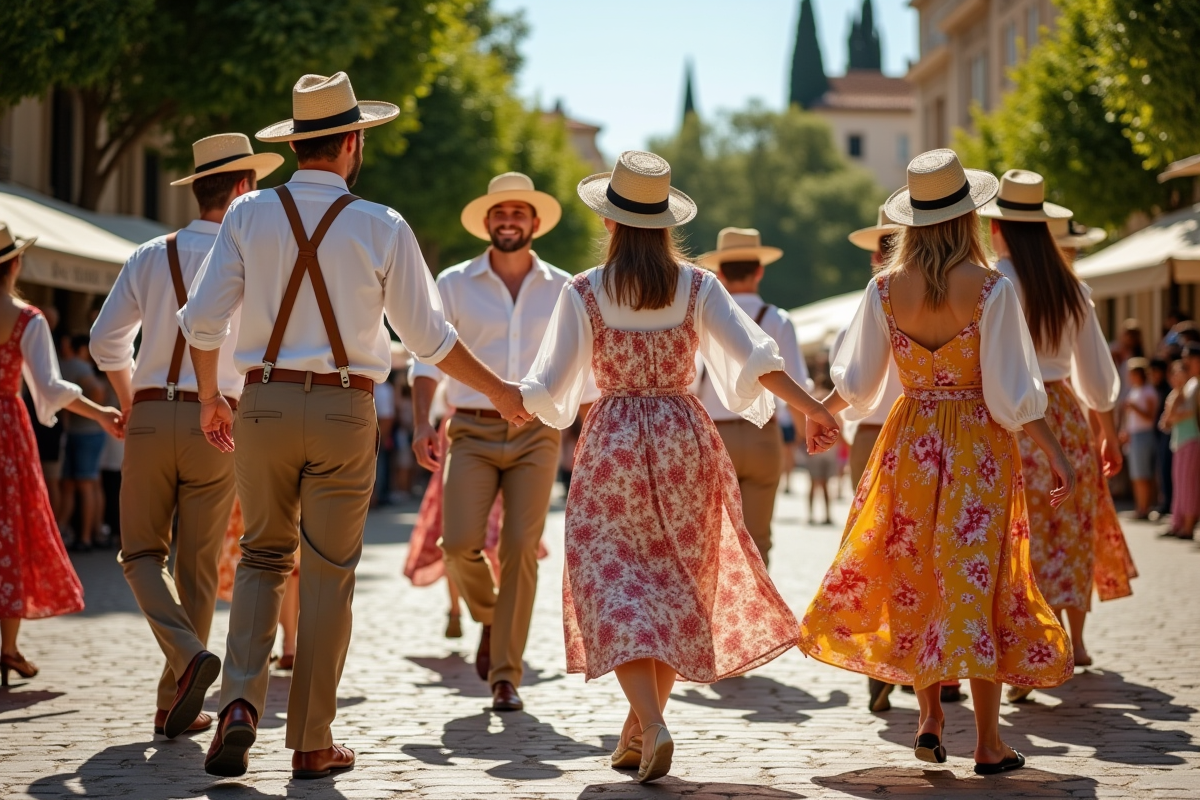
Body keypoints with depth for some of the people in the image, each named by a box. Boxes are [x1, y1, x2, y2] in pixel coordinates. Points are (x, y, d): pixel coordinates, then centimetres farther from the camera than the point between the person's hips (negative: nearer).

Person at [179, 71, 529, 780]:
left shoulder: (250, 214, 0)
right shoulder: (382, 229, -4)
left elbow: (203, 318, -2)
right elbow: (429, 335, 1)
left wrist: (210, 397, 16)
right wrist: (499, 391, 15)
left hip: (265, 403, 2)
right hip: (345, 411, -2)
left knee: (263, 557, 16)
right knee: (329, 574, 6)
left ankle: (241, 702, -5)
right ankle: (313, 742, 10)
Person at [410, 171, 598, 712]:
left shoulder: (562, 289, 9)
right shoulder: (454, 284, 6)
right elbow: (428, 358, 3)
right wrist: (421, 424, -11)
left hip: (537, 434, 0)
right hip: (473, 431, 0)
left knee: (521, 548, -8)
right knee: (459, 543, -15)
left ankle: (505, 675, 1)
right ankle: (488, 615, 19)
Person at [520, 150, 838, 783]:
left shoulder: (584, 292, -4)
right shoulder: (696, 286, 0)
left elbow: (548, 389, -3)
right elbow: (756, 360, -9)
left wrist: (512, 406, 17)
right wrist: (814, 411, -5)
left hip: (612, 441, -2)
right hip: (684, 438, 2)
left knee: (616, 588, -2)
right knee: (675, 590, 14)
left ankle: (652, 725, -21)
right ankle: (638, 732, 20)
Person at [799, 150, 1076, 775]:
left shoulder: (886, 287, -3)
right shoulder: (989, 287, -12)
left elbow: (855, 382, 3)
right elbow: (1012, 389, -13)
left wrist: (821, 411, 23)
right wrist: (1056, 453, -6)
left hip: (909, 443, 3)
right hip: (978, 444, -2)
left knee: (912, 577, 15)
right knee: (977, 581, 2)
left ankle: (928, 715, 8)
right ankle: (988, 742, 4)